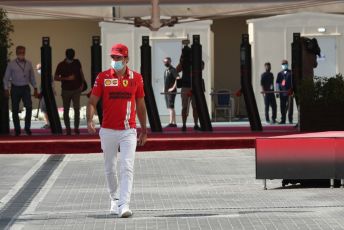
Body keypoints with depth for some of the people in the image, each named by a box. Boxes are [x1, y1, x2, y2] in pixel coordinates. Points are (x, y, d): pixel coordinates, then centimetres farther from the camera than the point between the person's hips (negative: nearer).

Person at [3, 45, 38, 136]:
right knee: (15, 110, 2)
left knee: (29, 107, -14)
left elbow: (32, 77, 12)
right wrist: (6, 89, -5)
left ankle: (27, 128, -2)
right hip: (15, 88, -1)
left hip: (25, 88, 1)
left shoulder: (28, 64, 6)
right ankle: (17, 130, 13)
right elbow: (6, 78, 1)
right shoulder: (11, 64, -2)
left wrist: (35, 88, 9)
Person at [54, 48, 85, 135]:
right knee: (66, 110, 4)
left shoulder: (77, 62, 3)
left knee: (77, 108, -11)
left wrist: (82, 83, 6)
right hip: (66, 90, 0)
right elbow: (55, 78, -5)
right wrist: (67, 78, -16)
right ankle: (68, 129, 11)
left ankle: (76, 128, -1)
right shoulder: (61, 65, -4)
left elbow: (81, 72, 16)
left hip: (76, 90, 0)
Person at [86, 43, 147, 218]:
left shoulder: (136, 78, 4)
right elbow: (92, 102, -1)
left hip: (129, 131, -1)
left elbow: (140, 105, 12)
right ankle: (115, 199, 31)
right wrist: (89, 121, -20)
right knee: (110, 169, 11)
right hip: (108, 131, 1)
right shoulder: (103, 77, 0)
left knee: (127, 168, -12)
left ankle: (124, 205, -17)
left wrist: (144, 130, 14)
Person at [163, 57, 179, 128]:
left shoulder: (173, 70, -9)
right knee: (169, 107, 8)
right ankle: (174, 123, 11)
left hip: (171, 92, -9)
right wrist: (164, 88, 17)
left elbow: (178, 79, -22)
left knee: (171, 107, -14)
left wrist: (173, 88, -21)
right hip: (166, 92, 9)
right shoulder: (166, 71, 18)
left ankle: (171, 122, -18)